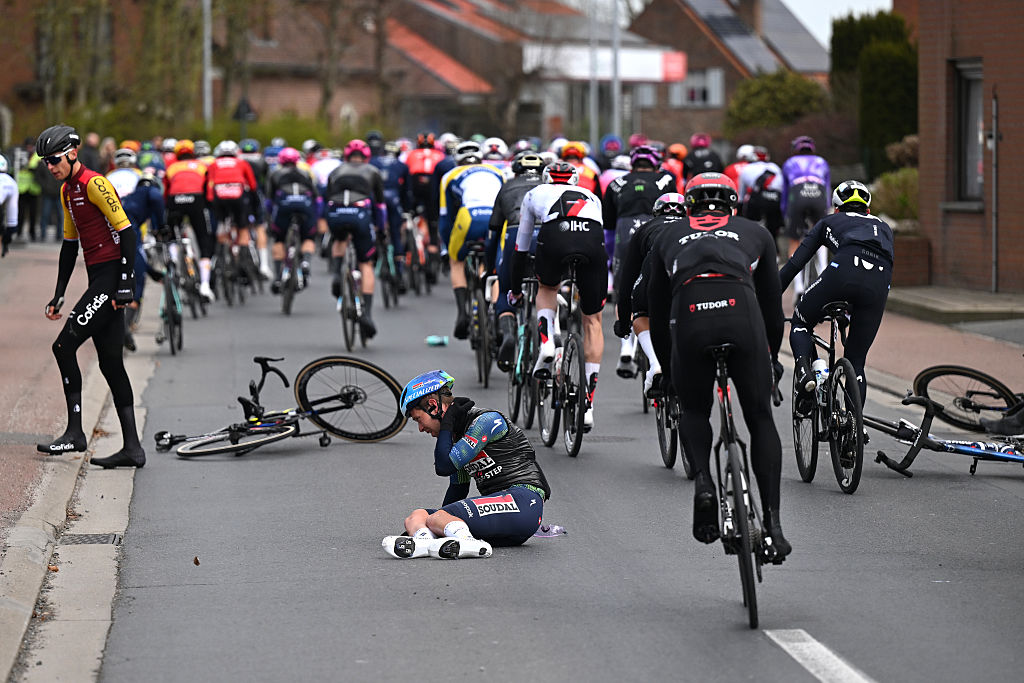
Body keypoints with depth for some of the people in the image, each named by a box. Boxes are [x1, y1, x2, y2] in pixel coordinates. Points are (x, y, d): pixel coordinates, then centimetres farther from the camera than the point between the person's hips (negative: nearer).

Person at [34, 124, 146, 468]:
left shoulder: (94, 184, -13)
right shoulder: (67, 191, 17)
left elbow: (126, 232, -16)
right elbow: (70, 244, 22)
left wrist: (126, 284, -19)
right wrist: (58, 295, 18)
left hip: (112, 276, -10)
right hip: (99, 281, 10)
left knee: (64, 346, -12)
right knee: (110, 363, 6)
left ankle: (75, 433, -6)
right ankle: (132, 447, 6)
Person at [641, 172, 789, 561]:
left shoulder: (669, 238, 33)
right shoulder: (754, 233, 32)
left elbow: (656, 308, 34)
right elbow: (773, 303, 33)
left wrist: (663, 362, 45)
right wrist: (773, 357, 45)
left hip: (689, 315, 0)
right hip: (742, 313, 0)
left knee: (694, 412, 23)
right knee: (760, 419, 11)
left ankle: (703, 482, -3)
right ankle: (772, 522, 2)